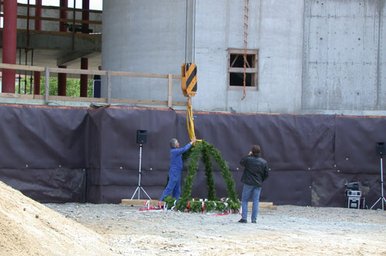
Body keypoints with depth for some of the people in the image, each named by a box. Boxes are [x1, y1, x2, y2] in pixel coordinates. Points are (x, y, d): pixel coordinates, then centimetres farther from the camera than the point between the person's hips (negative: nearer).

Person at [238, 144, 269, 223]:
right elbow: (266, 174, 5)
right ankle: (254, 219, 4)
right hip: (258, 184, 2)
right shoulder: (264, 162, -1)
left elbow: (241, 163, 13)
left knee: (244, 201, 6)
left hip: (248, 183, -2)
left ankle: (244, 218, 0)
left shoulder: (248, 159, -10)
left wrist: (248, 155, 15)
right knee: (255, 201, 6)